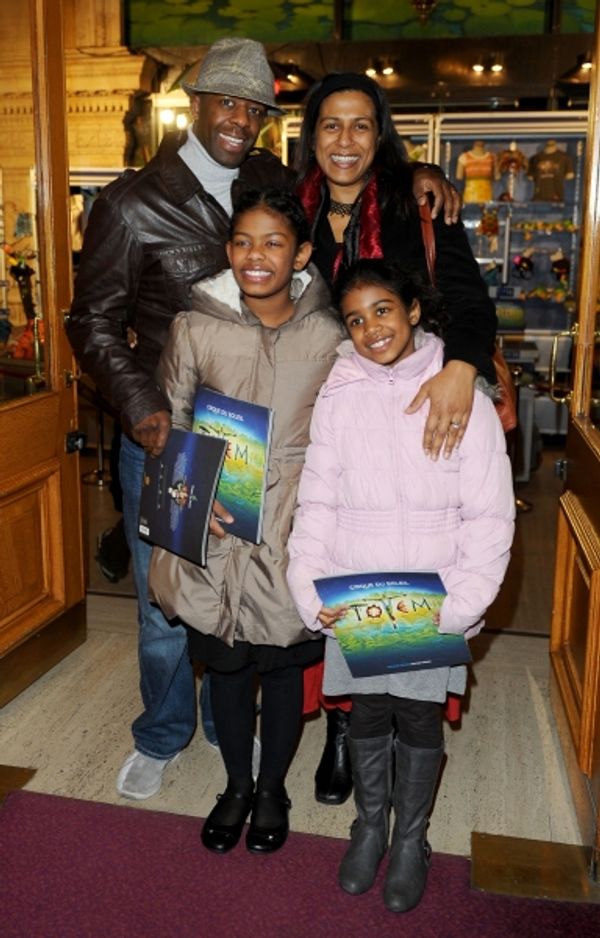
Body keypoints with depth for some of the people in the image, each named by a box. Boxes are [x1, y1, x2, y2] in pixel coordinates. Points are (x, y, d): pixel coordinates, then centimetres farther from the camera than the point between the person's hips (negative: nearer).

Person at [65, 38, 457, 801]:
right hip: (164, 434, -3)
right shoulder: (132, 204, -8)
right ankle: (162, 737, 36)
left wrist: (407, 176, -2)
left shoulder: (273, 183, 3)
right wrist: (141, 409, -19)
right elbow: (93, 323, -5)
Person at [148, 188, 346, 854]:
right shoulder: (195, 328, -7)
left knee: (283, 663, 15)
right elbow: (170, 424, 2)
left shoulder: (327, 335, -7)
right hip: (217, 527, 1)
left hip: (294, 525, 0)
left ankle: (272, 789, 40)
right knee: (224, 661, 16)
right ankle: (236, 785, 41)